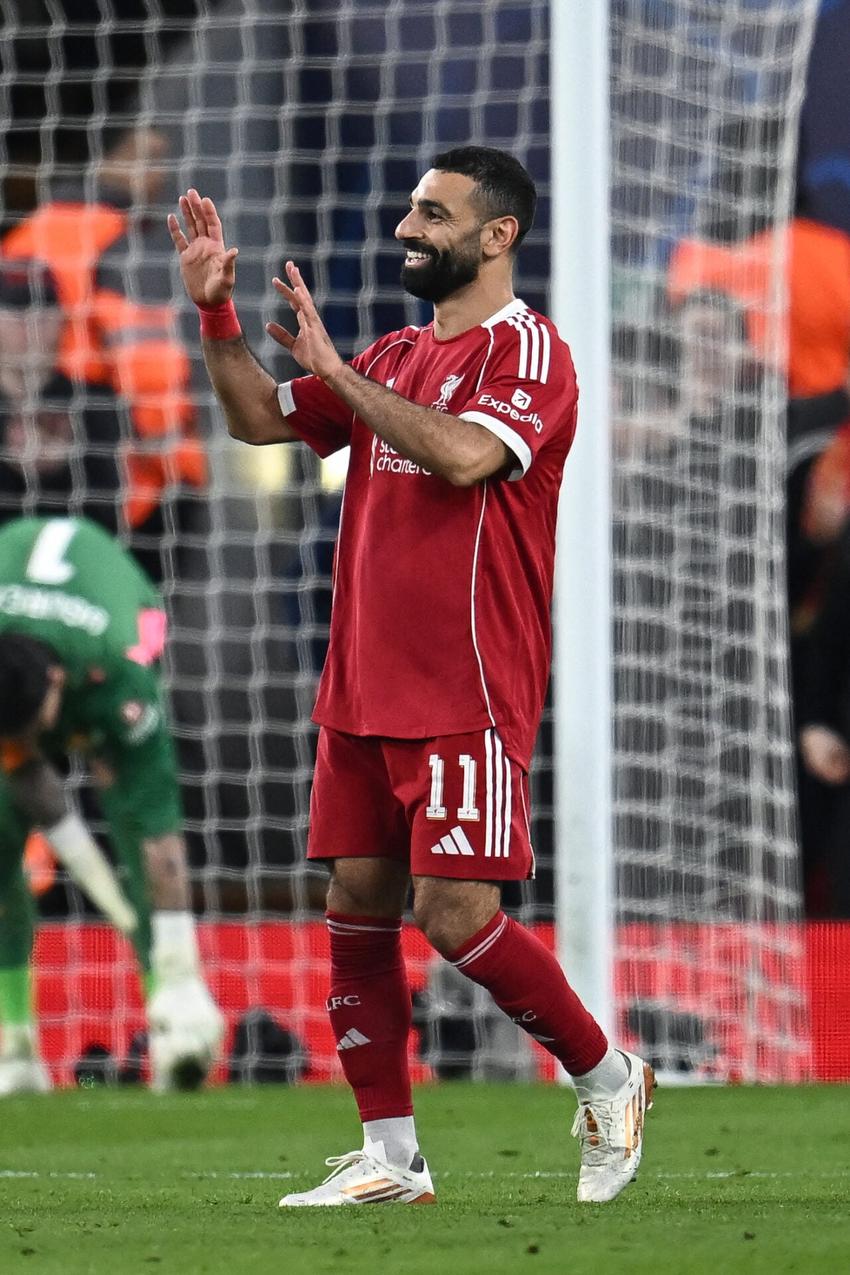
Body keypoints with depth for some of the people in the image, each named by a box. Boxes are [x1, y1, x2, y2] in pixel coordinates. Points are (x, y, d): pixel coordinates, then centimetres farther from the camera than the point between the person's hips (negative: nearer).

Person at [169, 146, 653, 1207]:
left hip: (467, 697, -8)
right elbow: (261, 421, 20)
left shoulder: (526, 350, -8)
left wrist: (333, 370, -20)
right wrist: (215, 313, 7)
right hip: (363, 686, 8)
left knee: (454, 913, -12)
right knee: (358, 908, 5)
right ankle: (389, 1158, 11)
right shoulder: (393, 358, 17)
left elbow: (465, 453, -25)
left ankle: (608, 1080, 9)